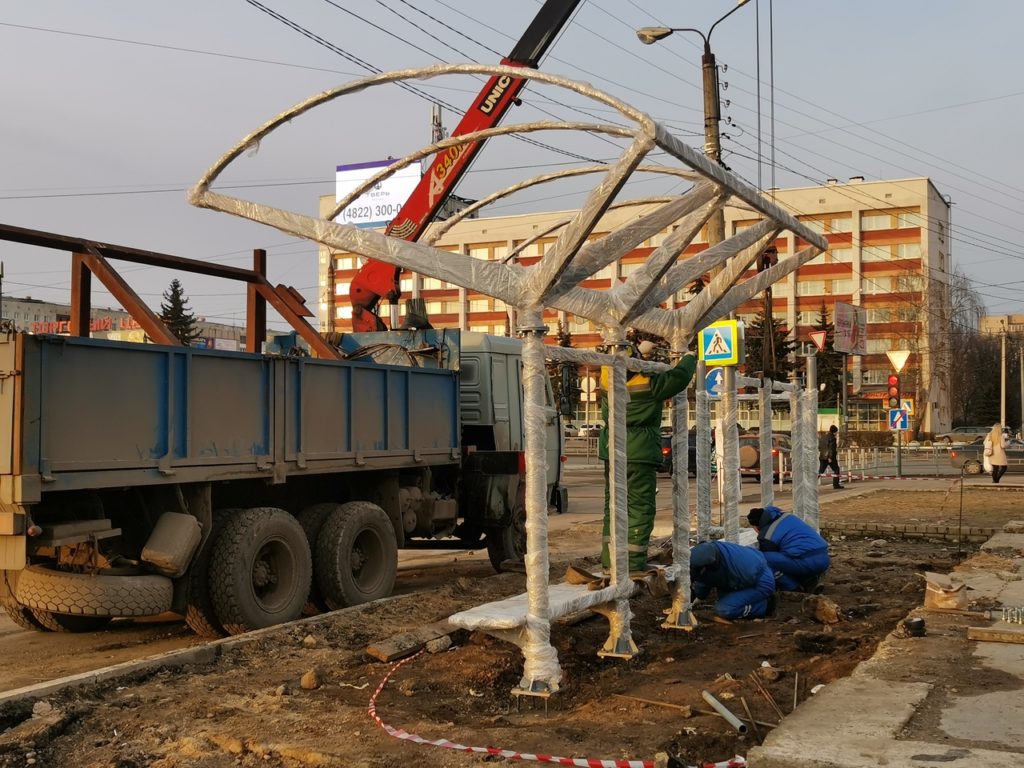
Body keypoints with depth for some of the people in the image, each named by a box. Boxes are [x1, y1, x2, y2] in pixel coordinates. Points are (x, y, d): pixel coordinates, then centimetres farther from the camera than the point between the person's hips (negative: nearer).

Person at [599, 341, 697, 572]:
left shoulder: (607, 377, 1)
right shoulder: (649, 382, -12)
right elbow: (680, 377, -5)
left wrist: (639, 350, 28)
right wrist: (689, 358, 14)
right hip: (640, 452, -5)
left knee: (613, 502, 14)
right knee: (640, 506, 0)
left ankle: (609, 557, 17)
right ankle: (634, 561, -3)